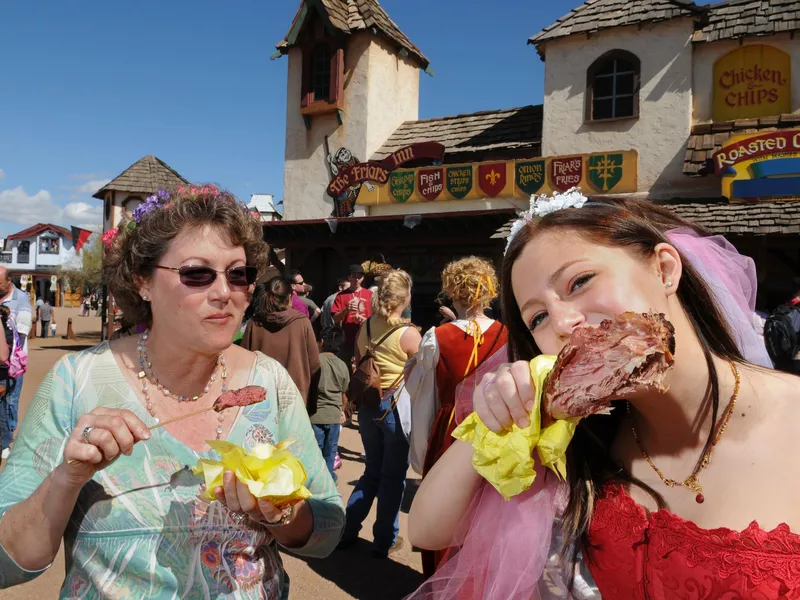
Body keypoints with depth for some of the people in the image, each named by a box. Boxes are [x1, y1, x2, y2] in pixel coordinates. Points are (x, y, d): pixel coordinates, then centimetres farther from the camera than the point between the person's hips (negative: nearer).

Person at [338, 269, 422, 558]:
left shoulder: (365, 327, 0)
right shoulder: (408, 334, -16)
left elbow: (358, 367, 9)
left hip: (368, 405, 5)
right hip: (397, 407, -5)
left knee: (372, 471, 21)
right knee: (393, 476, 10)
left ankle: (347, 530, 24)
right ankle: (385, 540, 21)